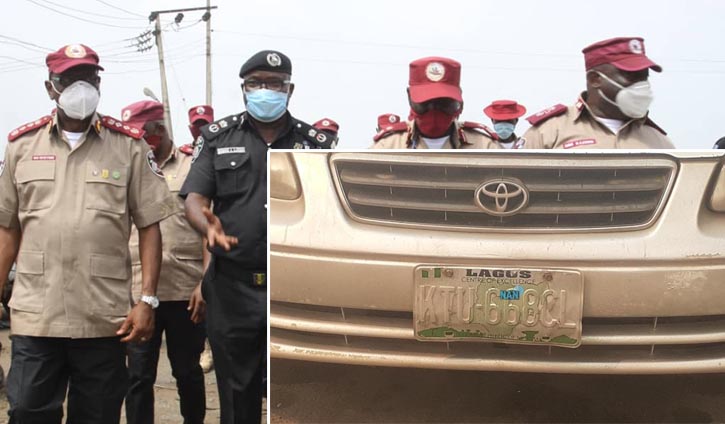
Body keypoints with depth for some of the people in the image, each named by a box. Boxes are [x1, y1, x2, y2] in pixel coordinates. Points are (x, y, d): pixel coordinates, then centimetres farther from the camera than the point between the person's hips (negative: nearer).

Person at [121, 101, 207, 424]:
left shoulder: (194, 165, 1)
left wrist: (205, 282, -8)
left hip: (187, 291, -2)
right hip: (137, 291, 2)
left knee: (188, 371, 12)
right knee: (138, 376, 6)